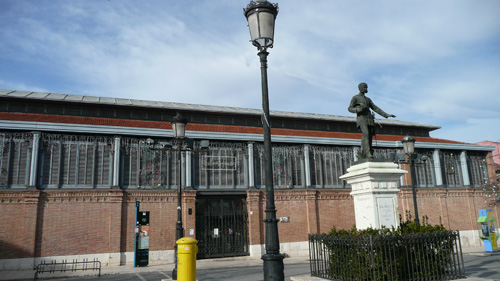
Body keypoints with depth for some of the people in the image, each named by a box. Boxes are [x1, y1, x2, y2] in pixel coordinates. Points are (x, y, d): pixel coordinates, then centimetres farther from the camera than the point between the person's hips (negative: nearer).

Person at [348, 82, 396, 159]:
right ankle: (368, 153, -34)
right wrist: (358, 109, -20)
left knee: (370, 137, -4)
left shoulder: (368, 99, 26)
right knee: (366, 134, -26)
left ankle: (362, 153, 7)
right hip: (361, 119, -6)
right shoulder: (355, 98, 9)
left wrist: (387, 115, 14)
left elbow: (376, 109, 22)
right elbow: (350, 109, 1)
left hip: (369, 120, 6)